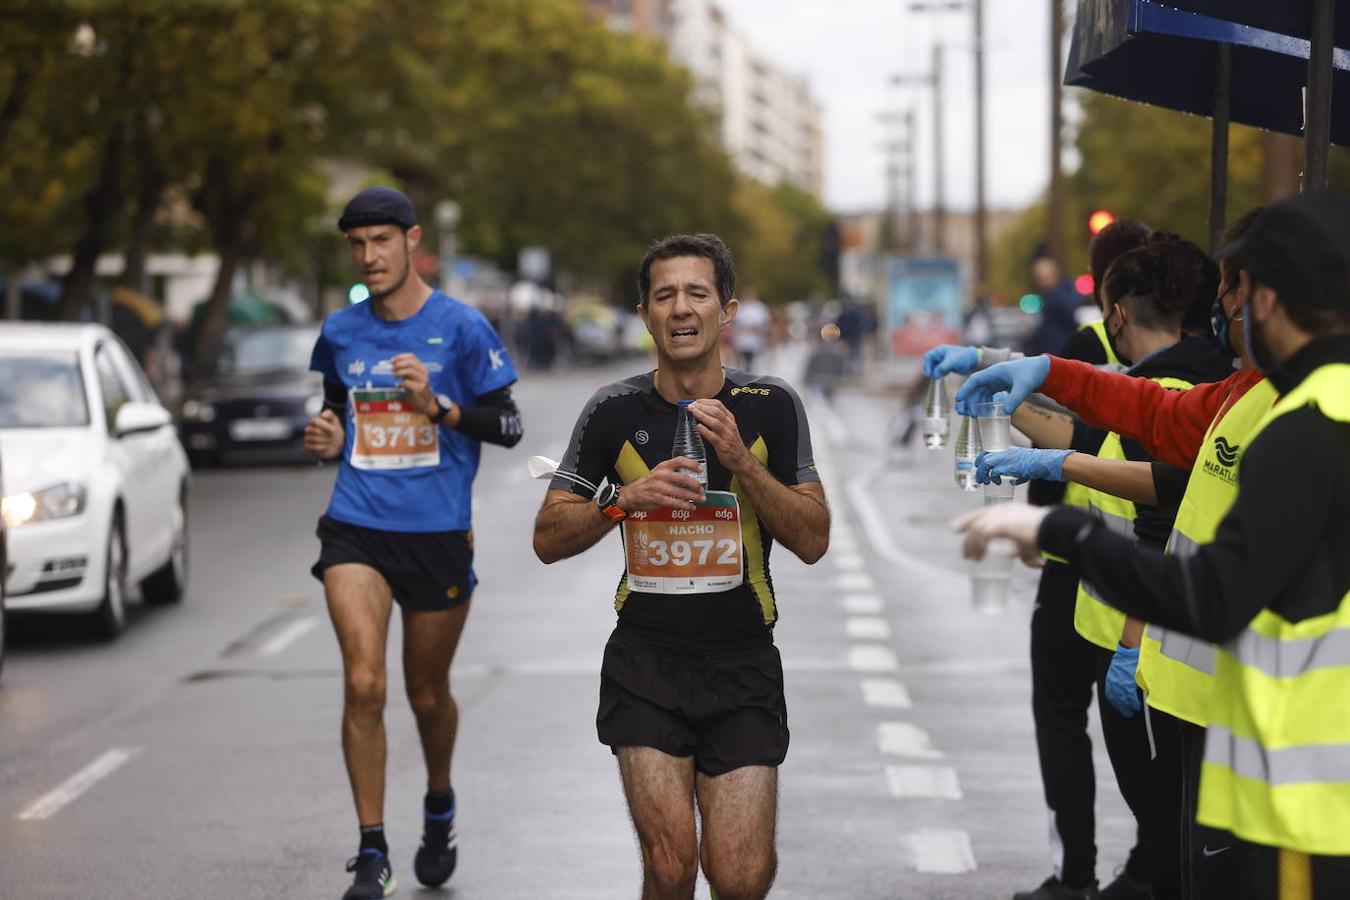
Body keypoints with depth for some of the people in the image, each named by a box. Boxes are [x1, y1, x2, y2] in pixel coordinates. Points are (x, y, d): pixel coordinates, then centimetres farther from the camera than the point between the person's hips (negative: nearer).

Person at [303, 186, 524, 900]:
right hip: (355, 528, 2)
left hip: (438, 532, -1)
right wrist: (327, 437, 0)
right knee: (362, 683, -15)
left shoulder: (460, 327, -4)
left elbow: (508, 425, -3)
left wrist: (439, 408, -18)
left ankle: (439, 808, 42)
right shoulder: (340, 332, 6)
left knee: (428, 693, 11)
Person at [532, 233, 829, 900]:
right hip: (645, 662, 0)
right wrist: (624, 499, -13)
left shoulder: (770, 407, 1)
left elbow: (813, 541, -2)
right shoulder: (615, 412, 1)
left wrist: (740, 461, -14)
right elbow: (549, 539, 4)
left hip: (743, 666, 0)